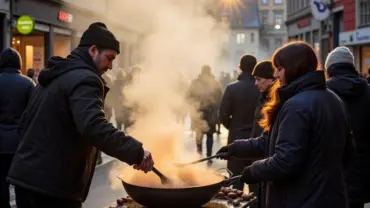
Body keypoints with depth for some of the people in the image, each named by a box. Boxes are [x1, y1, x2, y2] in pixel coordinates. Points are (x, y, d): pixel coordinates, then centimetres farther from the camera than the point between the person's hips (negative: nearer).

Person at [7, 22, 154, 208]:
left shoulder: (54, 75, 17)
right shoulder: (84, 78, -15)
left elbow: (26, 121, 23)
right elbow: (93, 127, -31)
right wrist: (136, 151, -30)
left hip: (24, 175, 10)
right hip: (52, 184, -9)